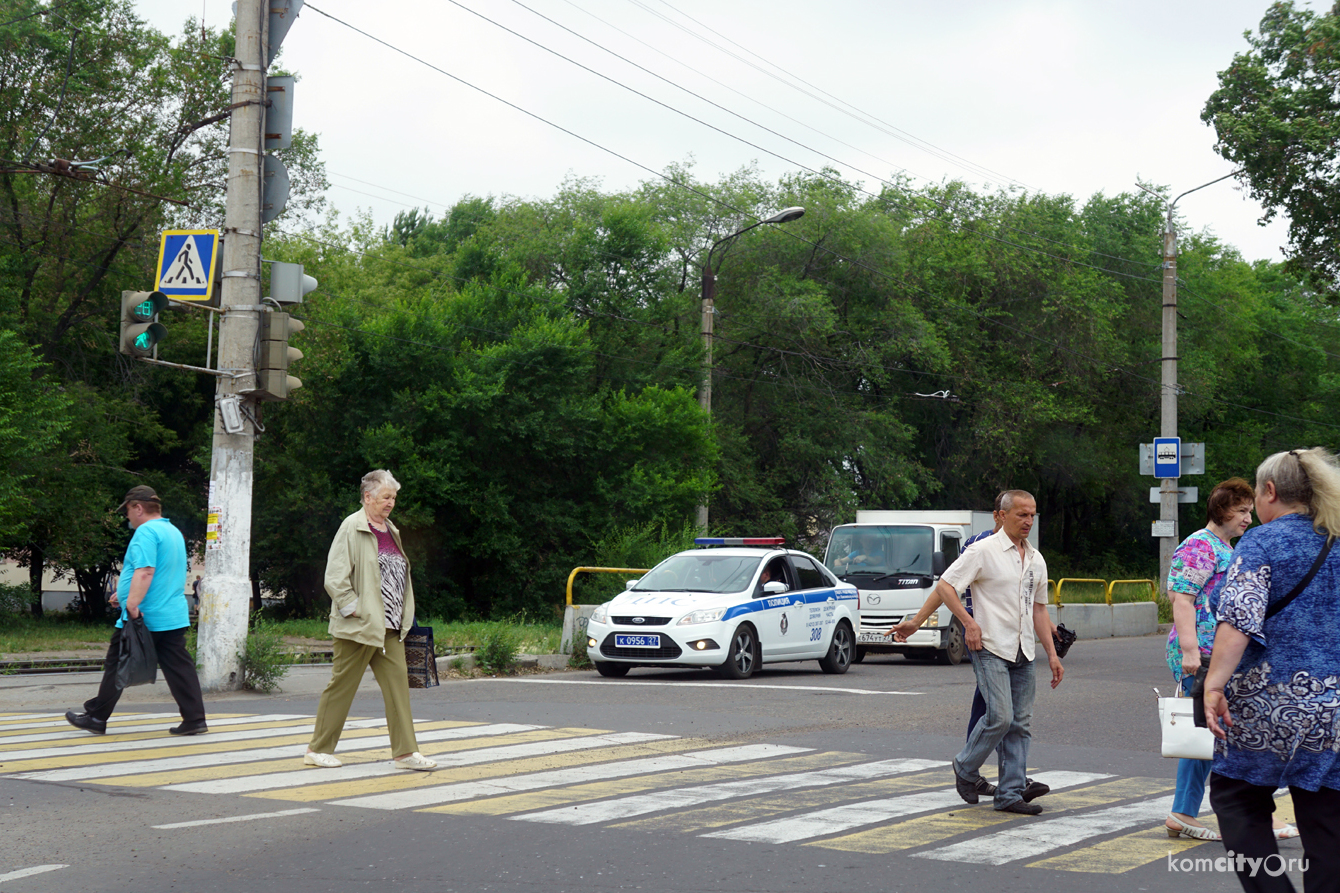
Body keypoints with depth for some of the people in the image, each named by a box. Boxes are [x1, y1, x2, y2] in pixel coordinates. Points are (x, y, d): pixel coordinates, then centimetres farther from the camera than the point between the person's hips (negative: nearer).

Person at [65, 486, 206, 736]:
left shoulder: (146, 532, -12)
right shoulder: (174, 531, 18)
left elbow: (145, 572, -25)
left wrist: (132, 603, -30)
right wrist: (125, 595, 30)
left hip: (143, 617, -8)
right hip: (174, 616, 8)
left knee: (116, 666, 5)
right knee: (179, 668, 4)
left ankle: (96, 718, 14)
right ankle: (194, 719, -1)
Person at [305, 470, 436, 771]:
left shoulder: (390, 530, 15)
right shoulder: (352, 528, -9)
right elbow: (335, 578, -14)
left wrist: (403, 616, 15)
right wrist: (353, 609, -16)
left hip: (388, 627, 7)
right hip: (359, 625, -7)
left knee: (398, 681, 1)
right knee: (342, 686, 1)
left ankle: (405, 752, 3)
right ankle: (318, 749, 13)